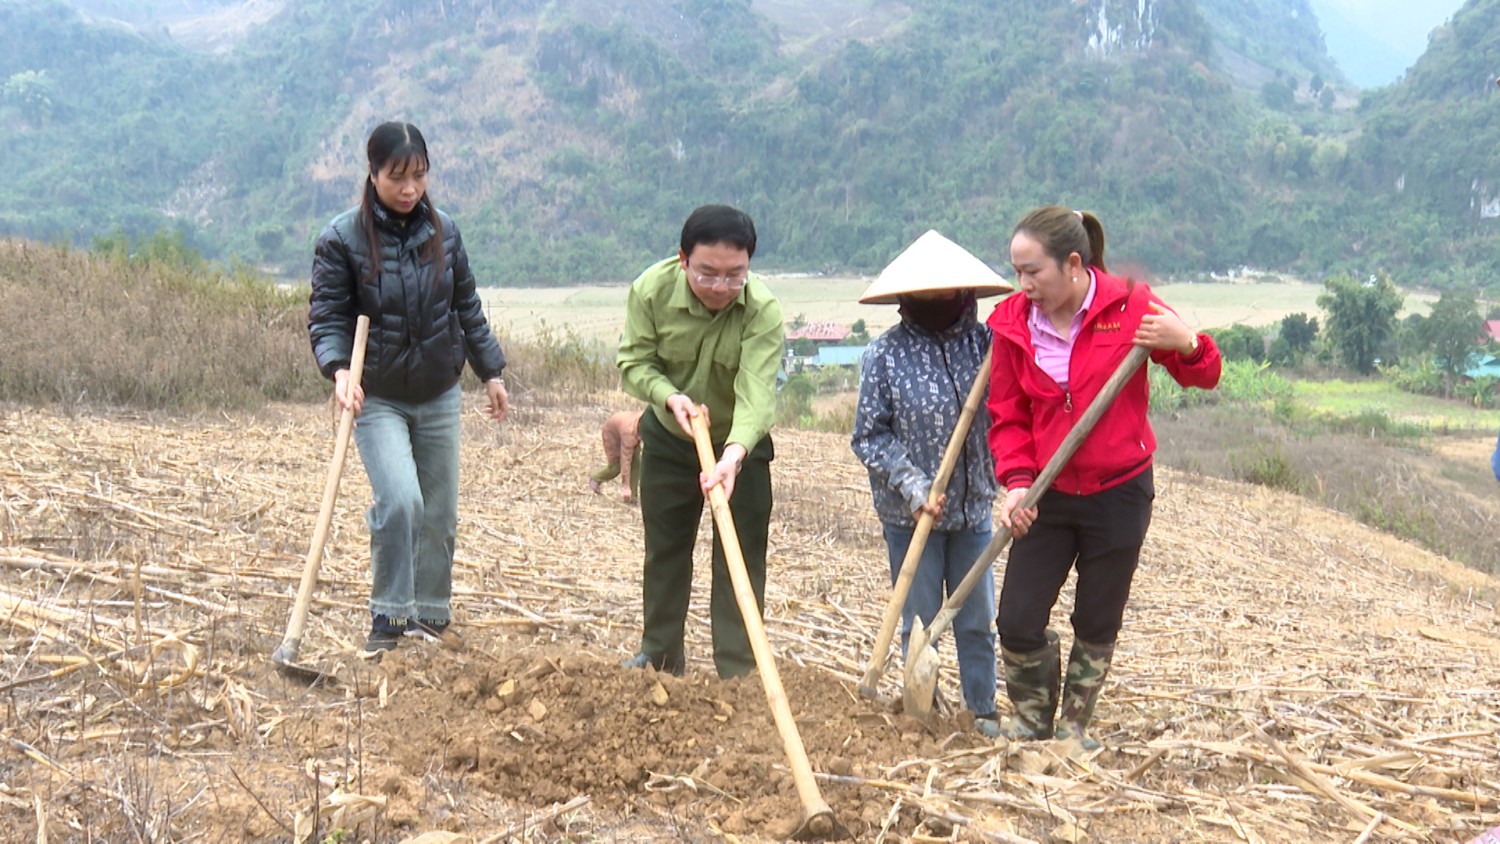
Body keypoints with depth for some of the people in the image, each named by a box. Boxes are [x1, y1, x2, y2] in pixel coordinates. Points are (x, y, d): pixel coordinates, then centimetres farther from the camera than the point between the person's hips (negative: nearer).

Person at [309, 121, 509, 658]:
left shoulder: (443, 232, 2)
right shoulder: (342, 238, -9)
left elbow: (467, 309, 12)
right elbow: (327, 316, -10)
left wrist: (491, 372, 14)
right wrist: (339, 369, -28)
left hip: (440, 396, 4)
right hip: (377, 398, -4)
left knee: (439, 512, 9)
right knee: (399, 502, -20)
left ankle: (431, 614, 26)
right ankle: (387, 618, -4)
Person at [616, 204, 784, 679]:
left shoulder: (763, 310, -31)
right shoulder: (651, 290, -24)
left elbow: (756, 394, -39)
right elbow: (634, 361, -14)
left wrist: (734, 453, -56)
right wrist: (669, 396, -34)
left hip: (741, 445, -2)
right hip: (668, 438, 3)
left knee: (740, 558, -2)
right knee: (664, 549, 15)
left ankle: (737, 671, 7)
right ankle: (659, 655, 31)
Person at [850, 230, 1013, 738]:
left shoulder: (984, 341, -2)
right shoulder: (886, 354, -8)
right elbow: (869, 435, -7)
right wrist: (912, 485, -17)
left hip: (972, 508, 3)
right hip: (909, 513, -2)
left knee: (977, 621, 12)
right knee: (920, 621, 8)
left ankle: (983, 714, 26)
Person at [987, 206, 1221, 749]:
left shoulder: (1131, 306, -10)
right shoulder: (1014, 323, -3)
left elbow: (1203, 377, -2)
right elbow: (1008, 416, 3)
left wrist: (1186, 344, -24)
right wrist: (1015, 481, -12)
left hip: (1118, 496, -2)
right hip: (1046, 499, 2)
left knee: (1097, 626, 10)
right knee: (1017, 623, -1)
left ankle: (1073, 731, 32)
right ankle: (1030, 724, 26)